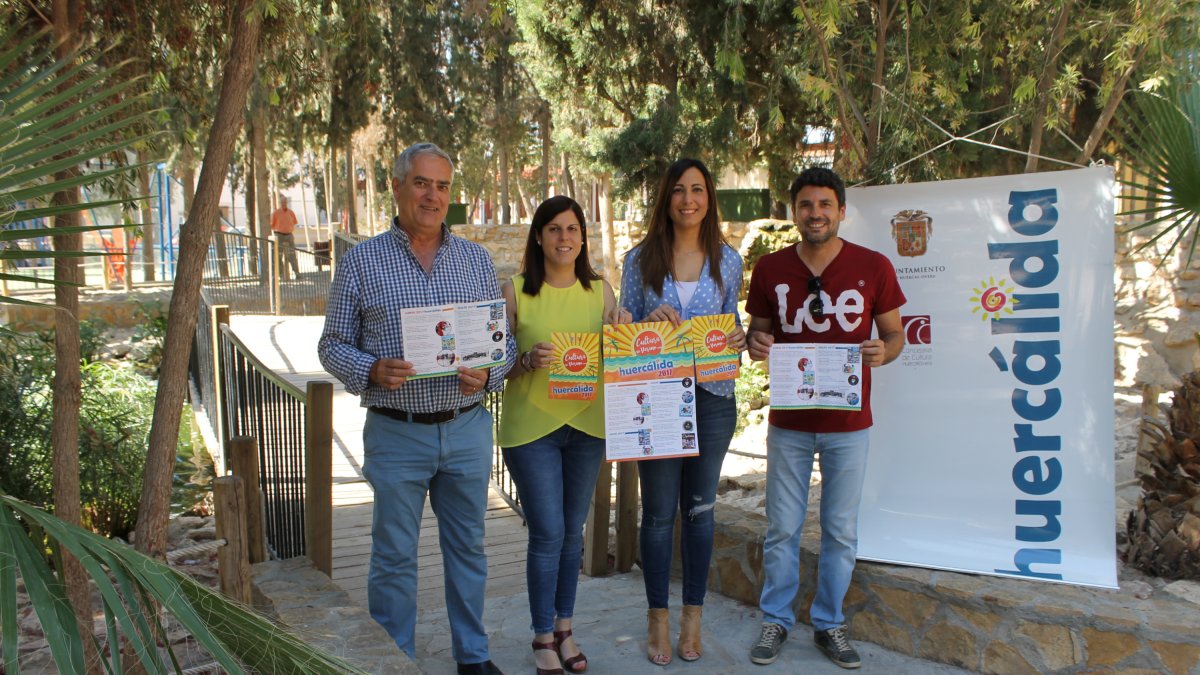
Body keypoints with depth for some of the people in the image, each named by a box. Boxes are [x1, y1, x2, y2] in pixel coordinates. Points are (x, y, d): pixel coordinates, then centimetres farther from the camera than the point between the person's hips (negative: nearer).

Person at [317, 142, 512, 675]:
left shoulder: (475, 258, 7)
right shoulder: (361, 262, 0)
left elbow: (506, 338, 8)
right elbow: (333, 345, 1)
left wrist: (488, 373, -13)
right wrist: (372, 371, -18)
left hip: (467, 429, 3)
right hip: (396, 434, -2)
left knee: (468, 548, 15)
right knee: (394, 557, 8)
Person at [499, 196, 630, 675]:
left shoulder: (601, 291, 5)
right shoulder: (515, 291, -6)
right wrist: (529, 360, -23)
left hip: (587, 423, 4)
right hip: (531, 425, -3)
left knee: (572, 531, 13)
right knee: (547, 533, -2)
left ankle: (564, 628, 30)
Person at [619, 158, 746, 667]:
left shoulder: (727, 260, 6)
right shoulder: (641, 258, 2)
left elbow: (732, 323, 13)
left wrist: (738, 339, -9)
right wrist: (651, 321, -16)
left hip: (712, 396, 1)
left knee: (700, 507, 10)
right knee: (659, 511, 5)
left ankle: (693, 617, 25)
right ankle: (658, 619, 20)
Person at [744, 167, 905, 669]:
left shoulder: (873, 267, -5)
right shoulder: (769, 269, -1)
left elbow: (894, 333, 4)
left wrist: (883, 353, -19)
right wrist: (756, 344, -15)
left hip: (848, 424, 0)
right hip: (788, 421, 1)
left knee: (841, 530, 11)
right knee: (782, 528, 10)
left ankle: (829, 623, 28)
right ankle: (776, 620, 27)